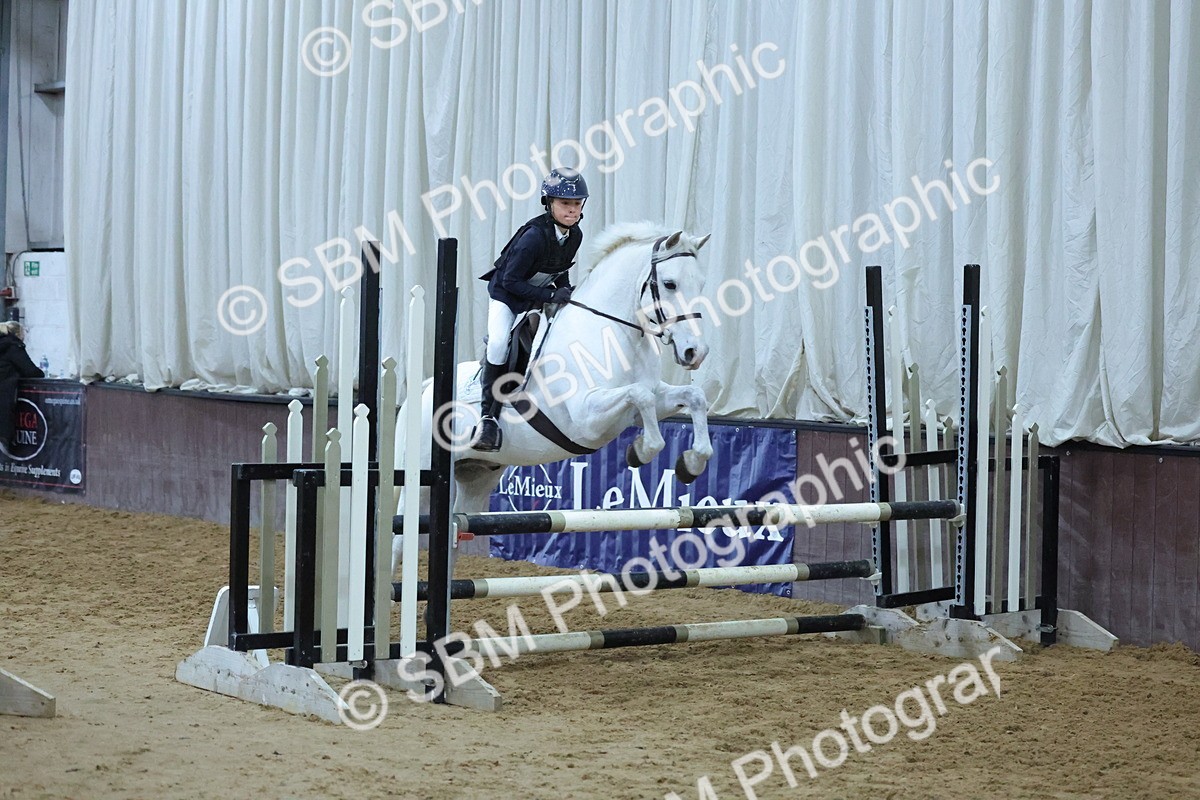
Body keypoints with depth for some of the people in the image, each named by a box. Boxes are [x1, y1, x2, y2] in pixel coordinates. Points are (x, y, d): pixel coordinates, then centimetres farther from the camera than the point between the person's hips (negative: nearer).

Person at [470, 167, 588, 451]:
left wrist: (566, 291, -7)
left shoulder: (575, 235, -8)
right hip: (506, 293, -8)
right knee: (499, 343, -26)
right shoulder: (534, 236, -29)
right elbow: (511, 280, -26)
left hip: (539, 295, 8)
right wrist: (551, 295, -30)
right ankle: (488, 417, -24)